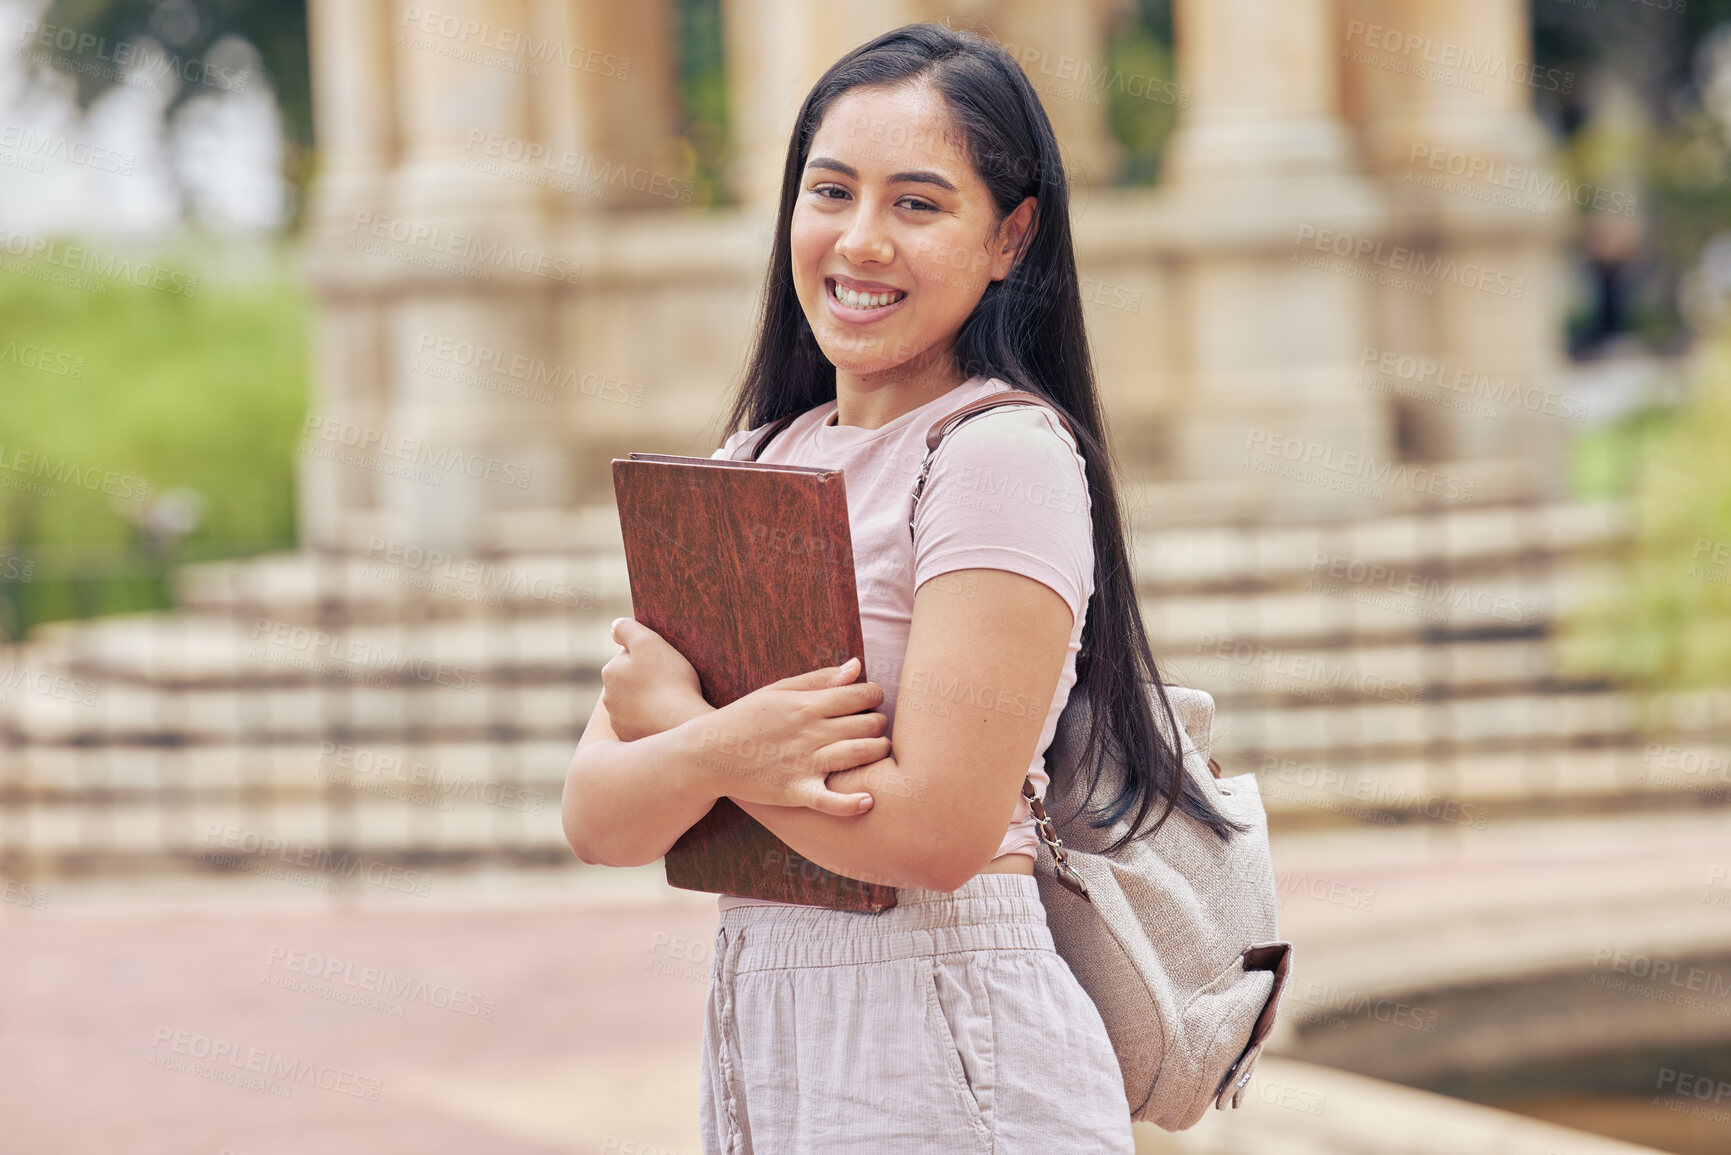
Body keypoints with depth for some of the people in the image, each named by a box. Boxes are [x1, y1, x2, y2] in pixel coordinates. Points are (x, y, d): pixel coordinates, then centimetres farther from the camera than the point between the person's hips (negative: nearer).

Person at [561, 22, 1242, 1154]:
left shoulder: (1005, 455, -12)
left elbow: (939, 830, -21)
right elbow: (598, 822, 1)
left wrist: (671, 712, -8)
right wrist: (720, 749, -21)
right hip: (759, 1049, 7)